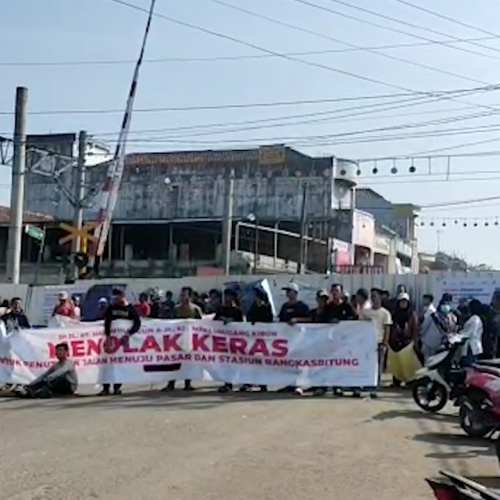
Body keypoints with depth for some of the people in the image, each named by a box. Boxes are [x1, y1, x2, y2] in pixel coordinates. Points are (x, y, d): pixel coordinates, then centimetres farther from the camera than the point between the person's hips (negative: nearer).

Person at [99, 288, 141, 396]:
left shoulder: (130, 308, -3)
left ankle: (117, 387, 13)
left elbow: (137, 322, -8)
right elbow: (107, 322, -6)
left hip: (124, 339, -1)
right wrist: (107, 336, -18)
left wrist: (129, 333, -21)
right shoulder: (111, 307, 1)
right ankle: (106, 388, 0)